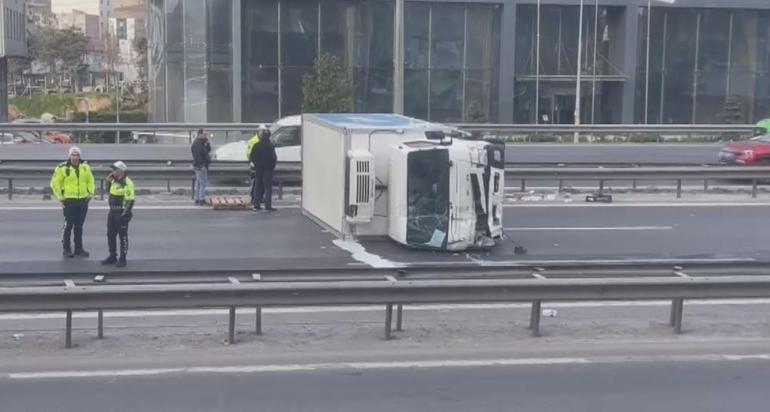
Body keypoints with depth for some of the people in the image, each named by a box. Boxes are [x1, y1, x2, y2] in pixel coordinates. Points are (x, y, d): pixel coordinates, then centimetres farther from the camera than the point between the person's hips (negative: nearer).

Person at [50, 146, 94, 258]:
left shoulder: (85, 167, 7)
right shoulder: (62, 168, -6)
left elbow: (90, 180, 18)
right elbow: (55, 183, -2)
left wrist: (90, 193, 9)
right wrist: (60, 196, -5)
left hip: (83, 201, 4)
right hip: (69, 201, -4)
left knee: (79, 226, 11)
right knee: (68, 225, -2)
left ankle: (79, 249, 18)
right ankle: (66, 249, 6)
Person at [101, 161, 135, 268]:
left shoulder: (127, 183, -16)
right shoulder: (114, 181, 11)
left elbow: (130, 200, -19)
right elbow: (109, 191, 28)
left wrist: (125, 214, -22)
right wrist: (108, 181, 10)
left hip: (121, 213, -9)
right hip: (112, 211, 9)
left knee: (123, 236, -1)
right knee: (110, 235, 13)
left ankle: (122, 258, 5)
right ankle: (112, 257, 22)